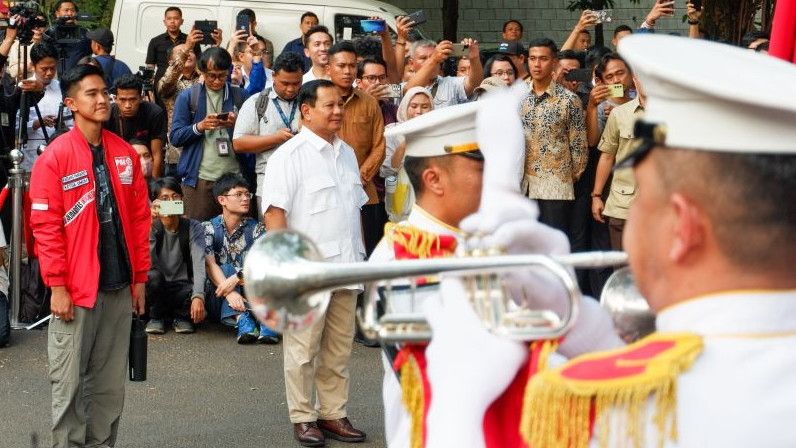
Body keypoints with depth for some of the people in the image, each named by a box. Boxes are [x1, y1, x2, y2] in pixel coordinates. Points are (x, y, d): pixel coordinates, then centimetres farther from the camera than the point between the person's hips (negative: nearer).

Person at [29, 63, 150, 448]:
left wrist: (140, 276, 9)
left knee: (111, 383, 10)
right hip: (76, 288, -4)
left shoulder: (125, 153, 7)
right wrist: (57, 285, -11)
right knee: (70, 381, 3)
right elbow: (45, 226, -8)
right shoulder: (54, 158, -7)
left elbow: (140, 217, 11)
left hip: (119, 287, 4)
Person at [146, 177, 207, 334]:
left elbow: (199, 264, -19)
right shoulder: (151, 226, -5)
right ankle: (157, 317, -5)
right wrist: (152, 224, -33)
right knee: (152, 275, -34)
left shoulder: (193, 227, -5)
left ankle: (181, 317, 2)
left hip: (182, 288, 0)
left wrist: (198, 296, -36)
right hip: (157, 288, 0)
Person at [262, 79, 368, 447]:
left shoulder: (347, 153, 15)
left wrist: (361, 257, 19)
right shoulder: (289, 155, -8)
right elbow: (275, 212, -12)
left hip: (345, 267, 7)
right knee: (303, 349, 1)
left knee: (339, 349, 11)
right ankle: (302, 417, 11)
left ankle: (333, 413, 20)